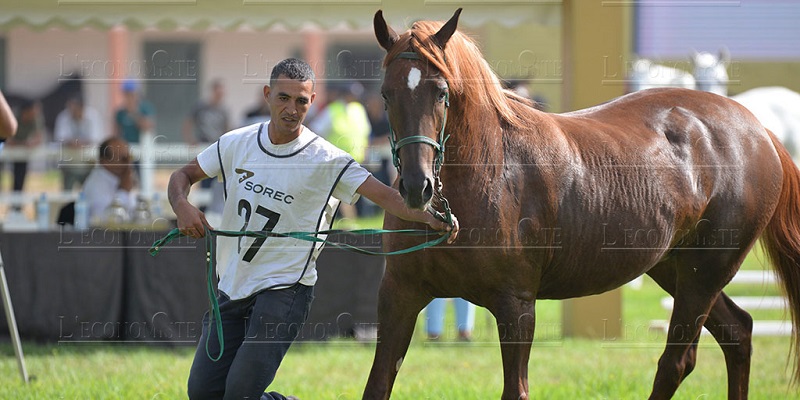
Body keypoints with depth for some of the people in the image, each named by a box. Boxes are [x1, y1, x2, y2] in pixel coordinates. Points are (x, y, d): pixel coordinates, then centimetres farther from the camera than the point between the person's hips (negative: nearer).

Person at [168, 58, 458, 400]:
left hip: (283, 288, -5)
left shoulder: (326, 161, -10)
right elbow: (183, 175, 13)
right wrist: (182, 206, -10)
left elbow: (384, 195, -17)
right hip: (232, 285, 5)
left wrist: (428, 217, -35)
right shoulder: (236, 144, 3)